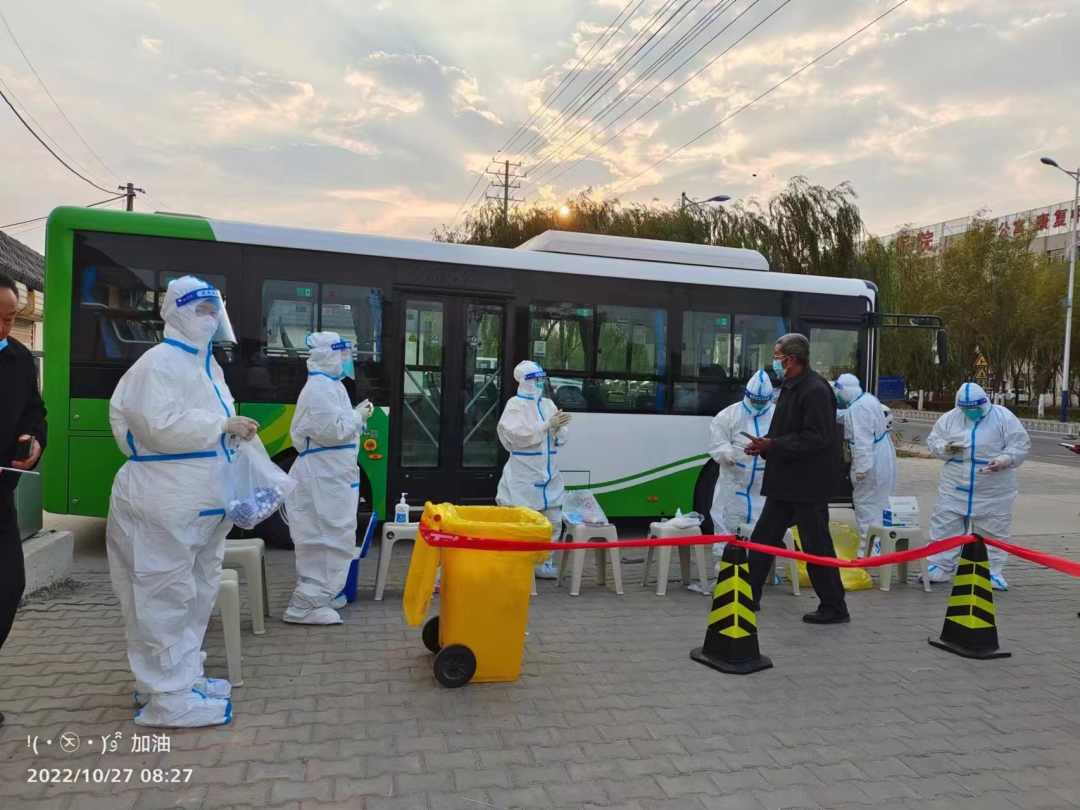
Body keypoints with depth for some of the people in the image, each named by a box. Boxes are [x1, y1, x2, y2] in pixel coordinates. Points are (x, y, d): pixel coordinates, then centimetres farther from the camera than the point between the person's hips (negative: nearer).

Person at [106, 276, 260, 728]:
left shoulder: (208, 364, 16)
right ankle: (168, 697, 8)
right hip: (164, 503, -10)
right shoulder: (159, 362, -13)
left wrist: (236, 432, 6)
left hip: (200, 502, 10)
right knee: (165, 598, -1)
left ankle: (182, 678, 32)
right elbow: (160, 424, -25)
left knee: (195, 595, 18)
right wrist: (223, 425, -21)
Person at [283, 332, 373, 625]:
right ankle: (306, 606, -2)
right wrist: (359, 416, -11)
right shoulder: (320, 389, -18)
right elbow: (333, 431, -24)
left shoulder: (329, 385, 16)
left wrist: (356, 415, 9)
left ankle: (320, 595, 30)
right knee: (328, 540, -8)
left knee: (332, 539, 18)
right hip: (322, 478, -11)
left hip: (332, 476, 11)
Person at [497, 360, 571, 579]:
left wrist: (560, 427, -11)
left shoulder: (548, 403, 11)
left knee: (553, 522, 10)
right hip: (524, 475, -6)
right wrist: (548, 424, -21)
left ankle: (542, 564, 22)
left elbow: (560, 438, 11)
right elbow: (519, 435, -19)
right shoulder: (515, 404, -6)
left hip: (548, 473, 7)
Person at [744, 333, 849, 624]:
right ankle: (748, 595, 23)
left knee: (816, 545, 0)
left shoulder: (815, 390, -18)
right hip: (785, 481, 10)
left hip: (807, 482, -10)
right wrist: (765, 445, 4)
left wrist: (773, 445, -21)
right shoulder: (790, 387, 13)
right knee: (763, 537, 13)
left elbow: (817, 438, -23)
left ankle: (834, 607, 14)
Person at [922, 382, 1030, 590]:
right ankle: (938, 570, 13)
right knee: (944, 528, 3)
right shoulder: (949, 418, 0)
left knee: (993, 532, 8)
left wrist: (1003, 460, -24)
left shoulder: (1004, 417, -8)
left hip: (993, 492, -2)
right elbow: (933, 440, 6)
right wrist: (945, 448, -16)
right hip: (955, 488, 2)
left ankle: (992, 574, 22)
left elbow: (1021, 445, -8)